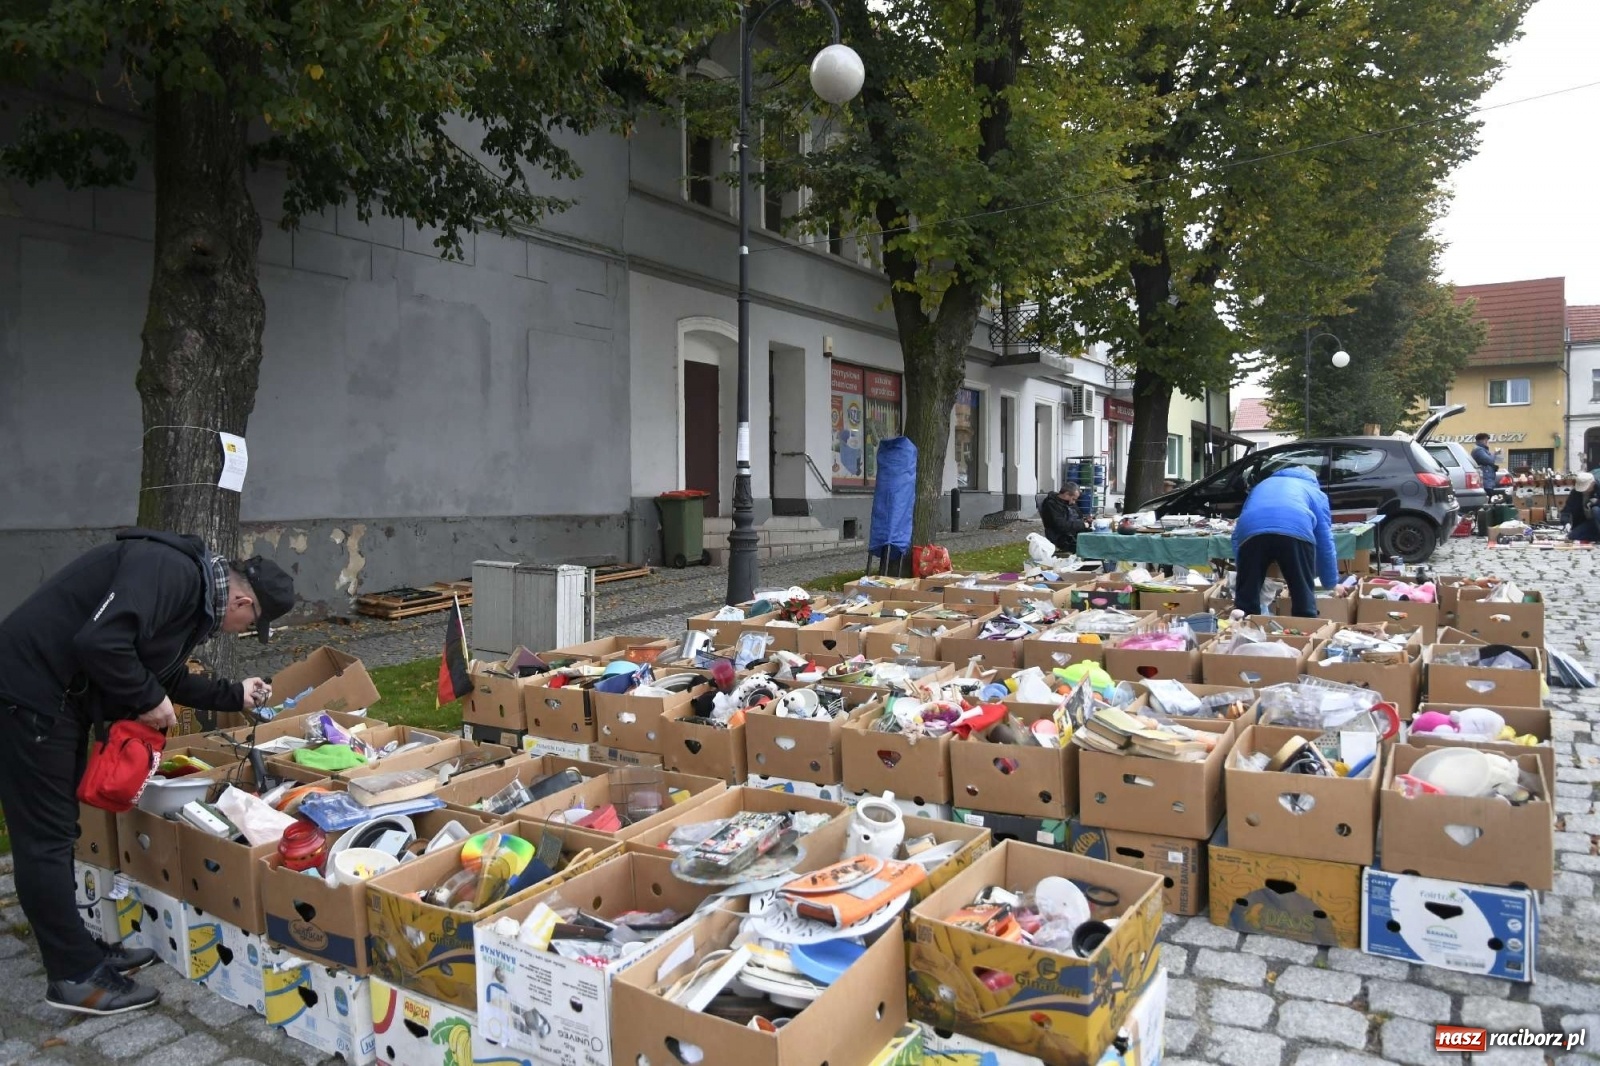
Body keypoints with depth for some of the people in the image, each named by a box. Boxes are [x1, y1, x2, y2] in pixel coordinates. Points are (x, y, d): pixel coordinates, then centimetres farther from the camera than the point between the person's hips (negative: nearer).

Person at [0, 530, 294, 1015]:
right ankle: (76, 976, 7)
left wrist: (235, 695, 28)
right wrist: (149, 700, -18)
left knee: (60, 830, 17)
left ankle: (77, 947, 29)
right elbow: (99, 642, -32)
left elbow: (169, 679, 23)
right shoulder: (170, 570, -22)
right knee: (46, 839, -2)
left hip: (62, 697, 11)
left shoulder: (192, 592, 11)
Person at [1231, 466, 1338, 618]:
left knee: (1246, 601, 11)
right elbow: (1325, 541, 34)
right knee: (1304, 600, 10)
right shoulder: (1316, 492, 38)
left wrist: (1242, 572, 49)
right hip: (1295, 531, -2)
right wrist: (1331, 583, 45)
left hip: (1251, 531, 2)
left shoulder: (1262, 485, 45)